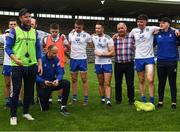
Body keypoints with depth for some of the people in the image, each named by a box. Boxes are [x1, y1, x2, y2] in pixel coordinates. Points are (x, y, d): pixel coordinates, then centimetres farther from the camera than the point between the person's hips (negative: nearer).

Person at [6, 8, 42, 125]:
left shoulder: (34, 32, 10)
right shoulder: (14, 31, -2)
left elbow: (38, 49, 13)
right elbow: (8, 47, -2)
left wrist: (40, 64, 6)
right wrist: (15, 59, -17)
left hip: (32, 65, 4)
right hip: (18, 66, -4)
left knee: (29, 90, 10)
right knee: (16, 90, -2)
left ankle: (26, 112, 25)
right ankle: (13, 115, 9)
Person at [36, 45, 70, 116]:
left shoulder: (56, 59, -3)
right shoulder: (41, 60, -17)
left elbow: (60, 73, -8)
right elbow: (36, 76, -21)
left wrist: (57, 80, -31)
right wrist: (44, 81, -39)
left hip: (53, 82, 4)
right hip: (42, 84, -4)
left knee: (67, 83, -24)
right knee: (45, 108, -10)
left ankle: (63, 107, -19)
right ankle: (41, 97, 28)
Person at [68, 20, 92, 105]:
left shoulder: (87, 35, -5)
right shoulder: (71, 34, 5)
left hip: (82, 59, -4)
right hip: (73, 59, 4)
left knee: (84, 79, -1)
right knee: (74, 79, 9)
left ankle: (86, 99, 5)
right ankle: (74, 98, 19)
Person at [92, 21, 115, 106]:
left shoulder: (108, 39, -7)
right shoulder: (93, 37, 4)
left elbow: (112, 53, -11)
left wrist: (101, 54, -15)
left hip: (107, 63, -4)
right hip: (98, 63, 4)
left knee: (107, 83, -7)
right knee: (101, 83, 11)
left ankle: (108, 100, -9)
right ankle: (102, 98, 21)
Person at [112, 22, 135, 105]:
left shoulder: (132, 36, -1)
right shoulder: (115, 37, 6)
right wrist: (113, 40, -7)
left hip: (129, 64, -2)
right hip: (118, 64, 2)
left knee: (130, 83, 5)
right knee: (118, 83, 9)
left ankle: (131, 99, 18)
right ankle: (118, 99, 23)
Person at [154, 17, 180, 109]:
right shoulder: (157, 34, 5)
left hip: (172, 61, -3)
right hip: (160, 62, 3)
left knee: (172, 83, 5)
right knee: (161, 82, 11)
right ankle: (160, 101, 21)